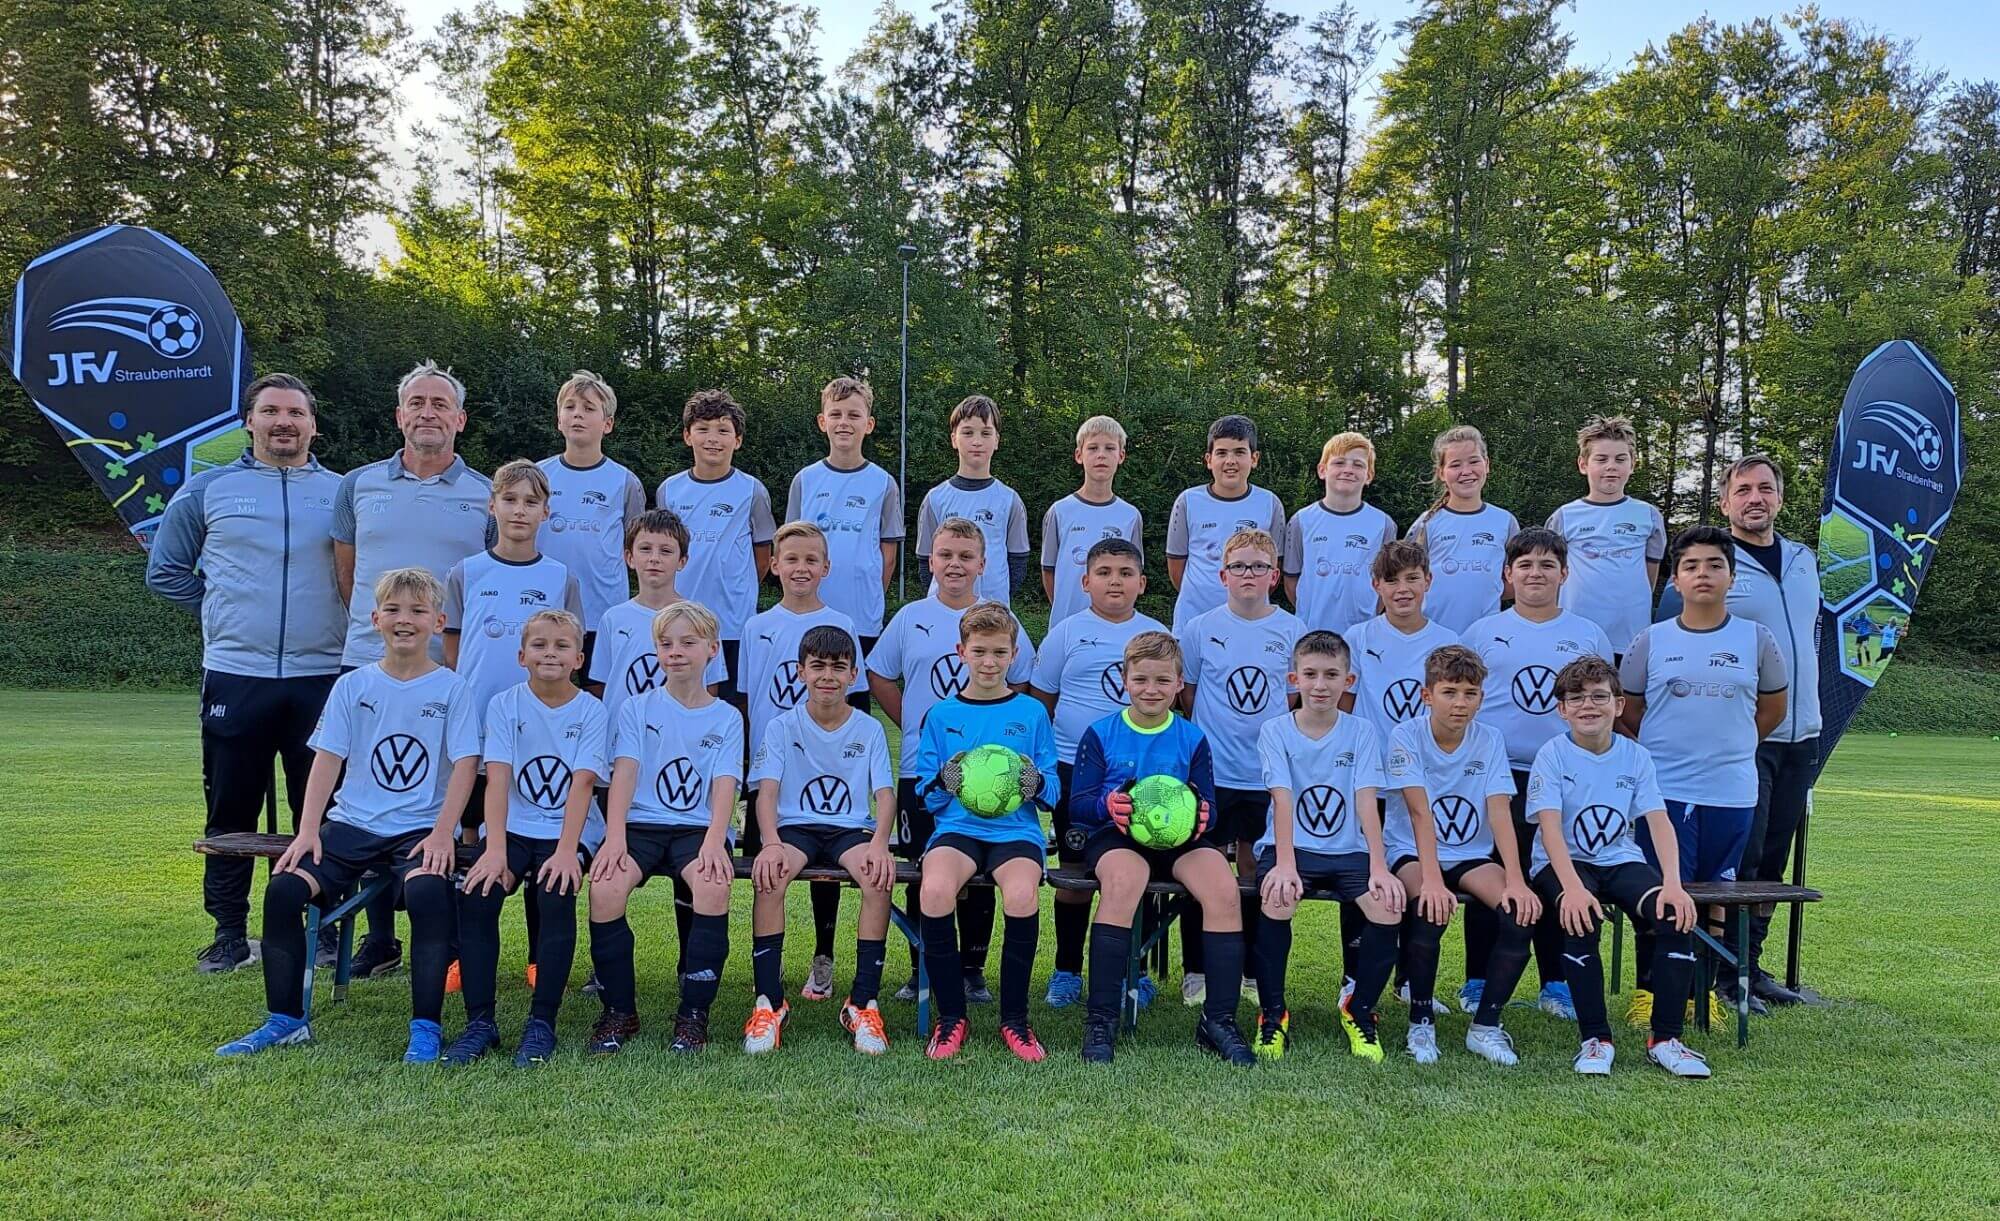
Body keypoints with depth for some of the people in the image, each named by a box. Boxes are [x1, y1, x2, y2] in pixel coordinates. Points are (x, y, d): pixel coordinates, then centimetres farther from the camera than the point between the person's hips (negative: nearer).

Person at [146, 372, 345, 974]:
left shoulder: (343, 493, 6)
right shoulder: (208, 490, 7)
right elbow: (165, 570, 15)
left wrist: (335, 618, 2)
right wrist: (222, 610, 8)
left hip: (322, 676, 0)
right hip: (234, 675, 1)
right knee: (230, 811, 7)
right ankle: (229, 933, 19)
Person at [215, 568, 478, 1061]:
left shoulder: (452, 689, 1)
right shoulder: (352, 686, 9)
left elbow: (464, 764, -6)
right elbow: (327, 758, 4)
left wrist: (441, 834, -16)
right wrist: (308, 830, -7)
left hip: (419, 829, -3)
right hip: (352, 822, 4)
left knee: (427, 891, -32)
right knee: (282, 889, -16)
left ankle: (426, 1026, -20)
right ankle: (285, 1019, 1)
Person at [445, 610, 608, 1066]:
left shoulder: (590, 710, -1)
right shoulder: (504, 705, 2)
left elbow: (582, 783, -12)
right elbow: (498, 778, -9)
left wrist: (566, 850, -24)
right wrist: (495, 849, -21)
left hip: (570, 830, -2)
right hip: (513, 827, 2)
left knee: (557, 896, -29)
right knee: (475, 894, -23)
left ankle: (542, 1022, -16)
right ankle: (480, 1021, -11)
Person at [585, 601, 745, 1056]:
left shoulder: (727, 718, 10)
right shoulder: (636, 708, 12)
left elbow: (724, 786, -2)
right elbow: (625, 773, -2)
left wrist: (713, 841, -21)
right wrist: (615, 837, -18)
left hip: (698, 827, -1)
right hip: (641, 822, 1)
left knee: (713, 885, -33)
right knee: (605, 887, -29)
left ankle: (694, 1014, -16)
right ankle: (619, 1011, -8)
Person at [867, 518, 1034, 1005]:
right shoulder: (910, 618, 5)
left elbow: (1021, 687, 12)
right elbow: (879, 678, 14)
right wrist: (913, 724, 6)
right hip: (920, 769, 0)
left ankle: (972, 969, 18)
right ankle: (922, 970, 19)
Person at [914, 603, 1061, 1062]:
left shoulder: (1032, 712, 11)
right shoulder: (942, 714, 12)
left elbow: (1053, 792, 10)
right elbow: (926, 793, 11)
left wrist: (1035, 784, -12)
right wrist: (945, 782, -11)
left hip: (1016, 828, 0)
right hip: (956, 826, 1)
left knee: (1022, 896, -33)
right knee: (935, 891, -32)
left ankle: (1014, 1019, -9)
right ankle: (950, 1015, -11)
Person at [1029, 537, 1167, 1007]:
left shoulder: (1156, 634, 6)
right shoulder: (1067, 632, 1)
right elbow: (1042, 699, 8)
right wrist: (1076, 730, 2)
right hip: (1076, 769, -1)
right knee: (1076, 871, 6)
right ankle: (1067, 970, 19)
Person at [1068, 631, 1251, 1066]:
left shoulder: (1192, 739, 10)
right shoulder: (1100, 735, 4)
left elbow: (1207, 804, 8)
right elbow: (1077, 805, -1)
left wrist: (1202, 813, -17)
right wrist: (1107, 804, -24)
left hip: (1179, 838, 3)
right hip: (1115, 836, -3)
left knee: (1223, 888, -27)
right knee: (1124, 879, -38)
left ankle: (1219, 1019, -15)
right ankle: (1100, 1018, -30)